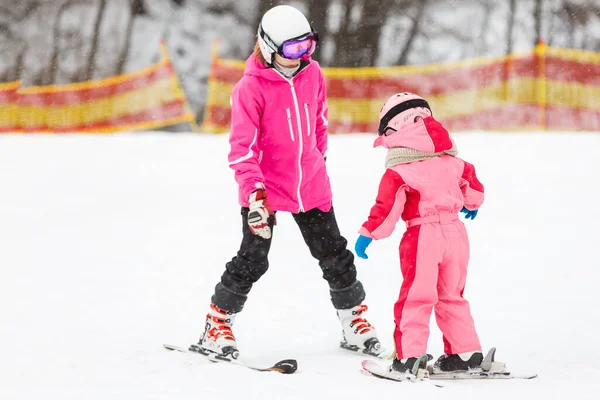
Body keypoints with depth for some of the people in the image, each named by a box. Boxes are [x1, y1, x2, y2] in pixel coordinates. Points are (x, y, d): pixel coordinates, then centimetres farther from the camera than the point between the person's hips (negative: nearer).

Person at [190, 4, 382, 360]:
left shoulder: (312, 73, -1)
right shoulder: (251, 88, -17)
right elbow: (243, 146, -20)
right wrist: (254, 193, -30)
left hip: (311, 185, 5)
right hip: (266, 188, -5)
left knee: (335, 256, 11)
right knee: (253, 260, -4)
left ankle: (355, 322, 26)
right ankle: (217, 325, 11)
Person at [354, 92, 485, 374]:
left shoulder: (398, 171, -9)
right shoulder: (450, 160, 11)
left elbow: (386, 206, -15)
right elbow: (472, 183, 23)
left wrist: (368, 233, -7)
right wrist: (472, 204, 44)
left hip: (422, 235, -6)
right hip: (455, 232, 6)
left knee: (416, 297, 0)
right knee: (451, 296, 18)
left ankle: (409, 355, -4)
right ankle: (466, 352, 19)